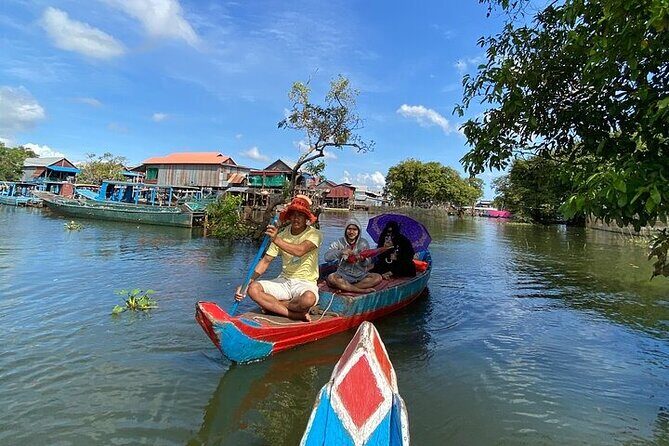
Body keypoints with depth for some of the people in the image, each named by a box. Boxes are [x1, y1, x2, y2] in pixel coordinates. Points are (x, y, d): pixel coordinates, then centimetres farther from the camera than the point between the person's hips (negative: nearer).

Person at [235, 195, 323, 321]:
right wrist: (249, 281, -10)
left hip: (306, 283, -4)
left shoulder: (314, 234, -7)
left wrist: (276, 240, -37)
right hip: (284, 281, 4)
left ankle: (272, 306, -11)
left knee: (308, 298, -38)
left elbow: (300, 251, -27)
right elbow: (266, 260, 2)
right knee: (253, 288, -20)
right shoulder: (281, 235, 5)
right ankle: (296, 314, -22)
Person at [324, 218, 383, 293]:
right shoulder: (339, 243, -2)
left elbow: (368, 263, -1)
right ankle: (363, 290, -26)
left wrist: (363, 260, -25)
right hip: (344, 275, -2)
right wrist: (341, 252, -29)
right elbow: (326, 257, -13)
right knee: (331, 278, -31)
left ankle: (344, 288, -23)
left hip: (361, 275, 2)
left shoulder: (363, 243, 1)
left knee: (378, 278, -24)